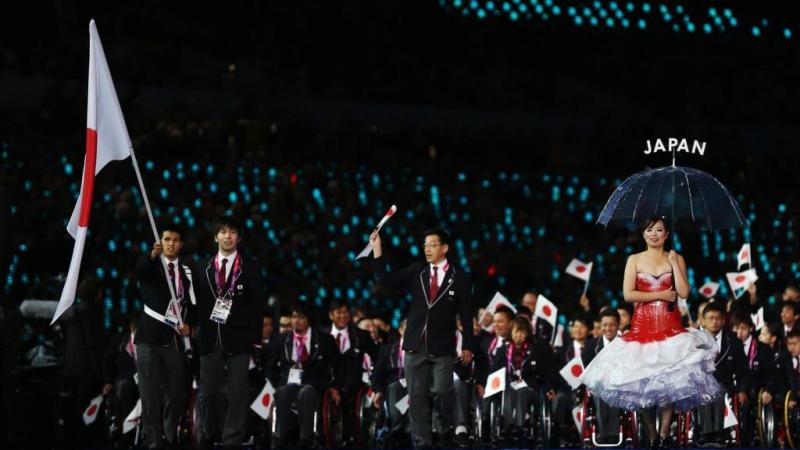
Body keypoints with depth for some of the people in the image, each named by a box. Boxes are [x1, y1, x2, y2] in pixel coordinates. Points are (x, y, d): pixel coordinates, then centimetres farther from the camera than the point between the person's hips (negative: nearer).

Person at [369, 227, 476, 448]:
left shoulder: (459, 277, -1)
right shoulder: (417, 272, 6)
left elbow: (466, 314, 1)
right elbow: (386, 279, 1)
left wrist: (468, 345, -2)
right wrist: (377, 250, -8)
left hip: (442, 347, -3)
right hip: (415, 344, 3)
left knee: (444, 393, -3)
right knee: (416, 396, 2)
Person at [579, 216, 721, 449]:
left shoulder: (676, 259, 8)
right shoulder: (634, 260, 6)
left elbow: (684, 293, -4)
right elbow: (628, 294, -4)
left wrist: (674, 263, -4)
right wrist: (660, 295, -7)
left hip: (670, 326, 0)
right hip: (643, 325, 0)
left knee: (670, 379, -10)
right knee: (644, 381, -1)